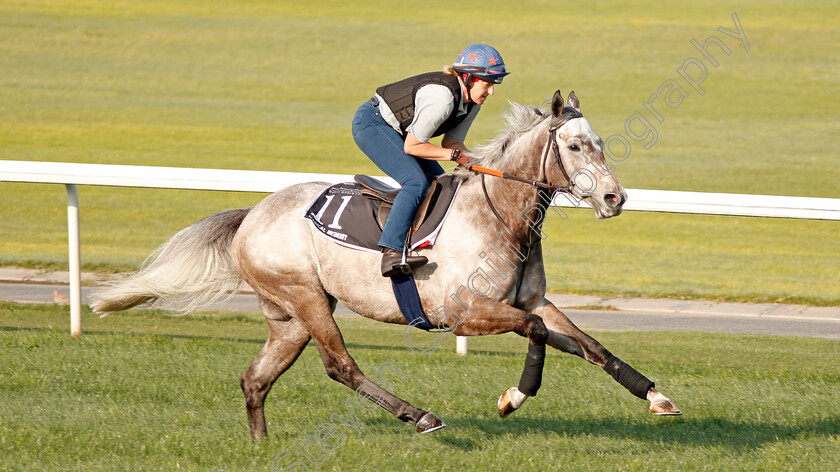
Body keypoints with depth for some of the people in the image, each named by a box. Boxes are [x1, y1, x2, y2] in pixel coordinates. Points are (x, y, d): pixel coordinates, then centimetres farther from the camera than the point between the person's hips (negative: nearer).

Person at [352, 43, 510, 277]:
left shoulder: (471, 100, -3)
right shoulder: (442, 98, -32)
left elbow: (451, 142, 4)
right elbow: (412, 146, -26)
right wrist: (457, 155, -22)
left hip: (395, 130, 10)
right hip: (371, 124, -10)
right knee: (416, 182, -25)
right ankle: (392, 252, -32)